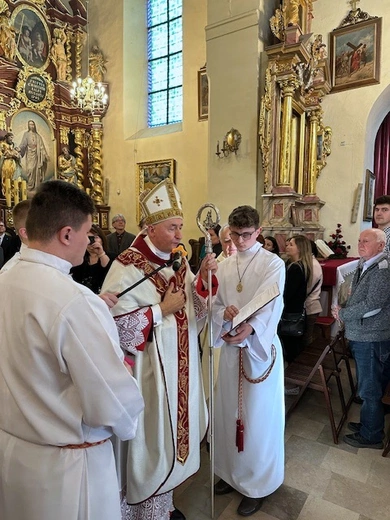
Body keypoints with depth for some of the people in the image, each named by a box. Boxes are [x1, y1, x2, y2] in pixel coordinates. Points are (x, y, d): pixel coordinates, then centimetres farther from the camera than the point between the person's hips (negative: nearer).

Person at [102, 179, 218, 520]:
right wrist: (162, 310, -19)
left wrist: (204, 278, -12)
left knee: (173, 431, 20)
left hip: (180, 365, 7)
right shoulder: (127, 267, -17)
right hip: (149, 369, -7)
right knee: (152, 437, 9)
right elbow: (114, 322, -20)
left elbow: (195, 309, 5)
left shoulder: (179, 261, 3)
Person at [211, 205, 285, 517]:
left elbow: (272, 306, -20)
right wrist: (224, 312, -17)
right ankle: (233, 472, 37)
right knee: (229, 411, 15)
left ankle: (259, 483, 28)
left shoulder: (274, 264, -8)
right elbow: (215, 305, 7)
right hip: (231, 346, 5)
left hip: (261, 346, -5)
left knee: (258, 417, 6)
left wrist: (250, 328, -38)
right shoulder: (225, 266, 8)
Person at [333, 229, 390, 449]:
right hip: (364, 335, 9)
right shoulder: (366, 266, 12)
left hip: (371, 338, -9)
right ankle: (370, 424, 37)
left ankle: (371, 436, 20)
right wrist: (345, 310, 2)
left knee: (370, 389, 4)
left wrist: (343, 314, -13)